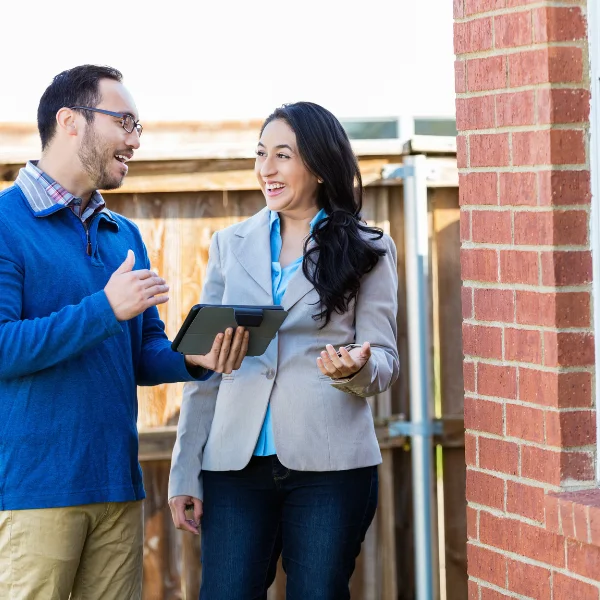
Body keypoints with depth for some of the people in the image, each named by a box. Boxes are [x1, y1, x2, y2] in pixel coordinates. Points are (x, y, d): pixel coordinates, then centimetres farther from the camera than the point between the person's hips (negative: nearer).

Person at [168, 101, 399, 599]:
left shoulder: (369, 251, 6)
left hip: (328, 464, -2)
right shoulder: (231, 245, 12)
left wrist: (355, 367, -21)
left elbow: (385, 361, 4)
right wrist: (185, 472, 5)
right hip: (236, 463, 2)